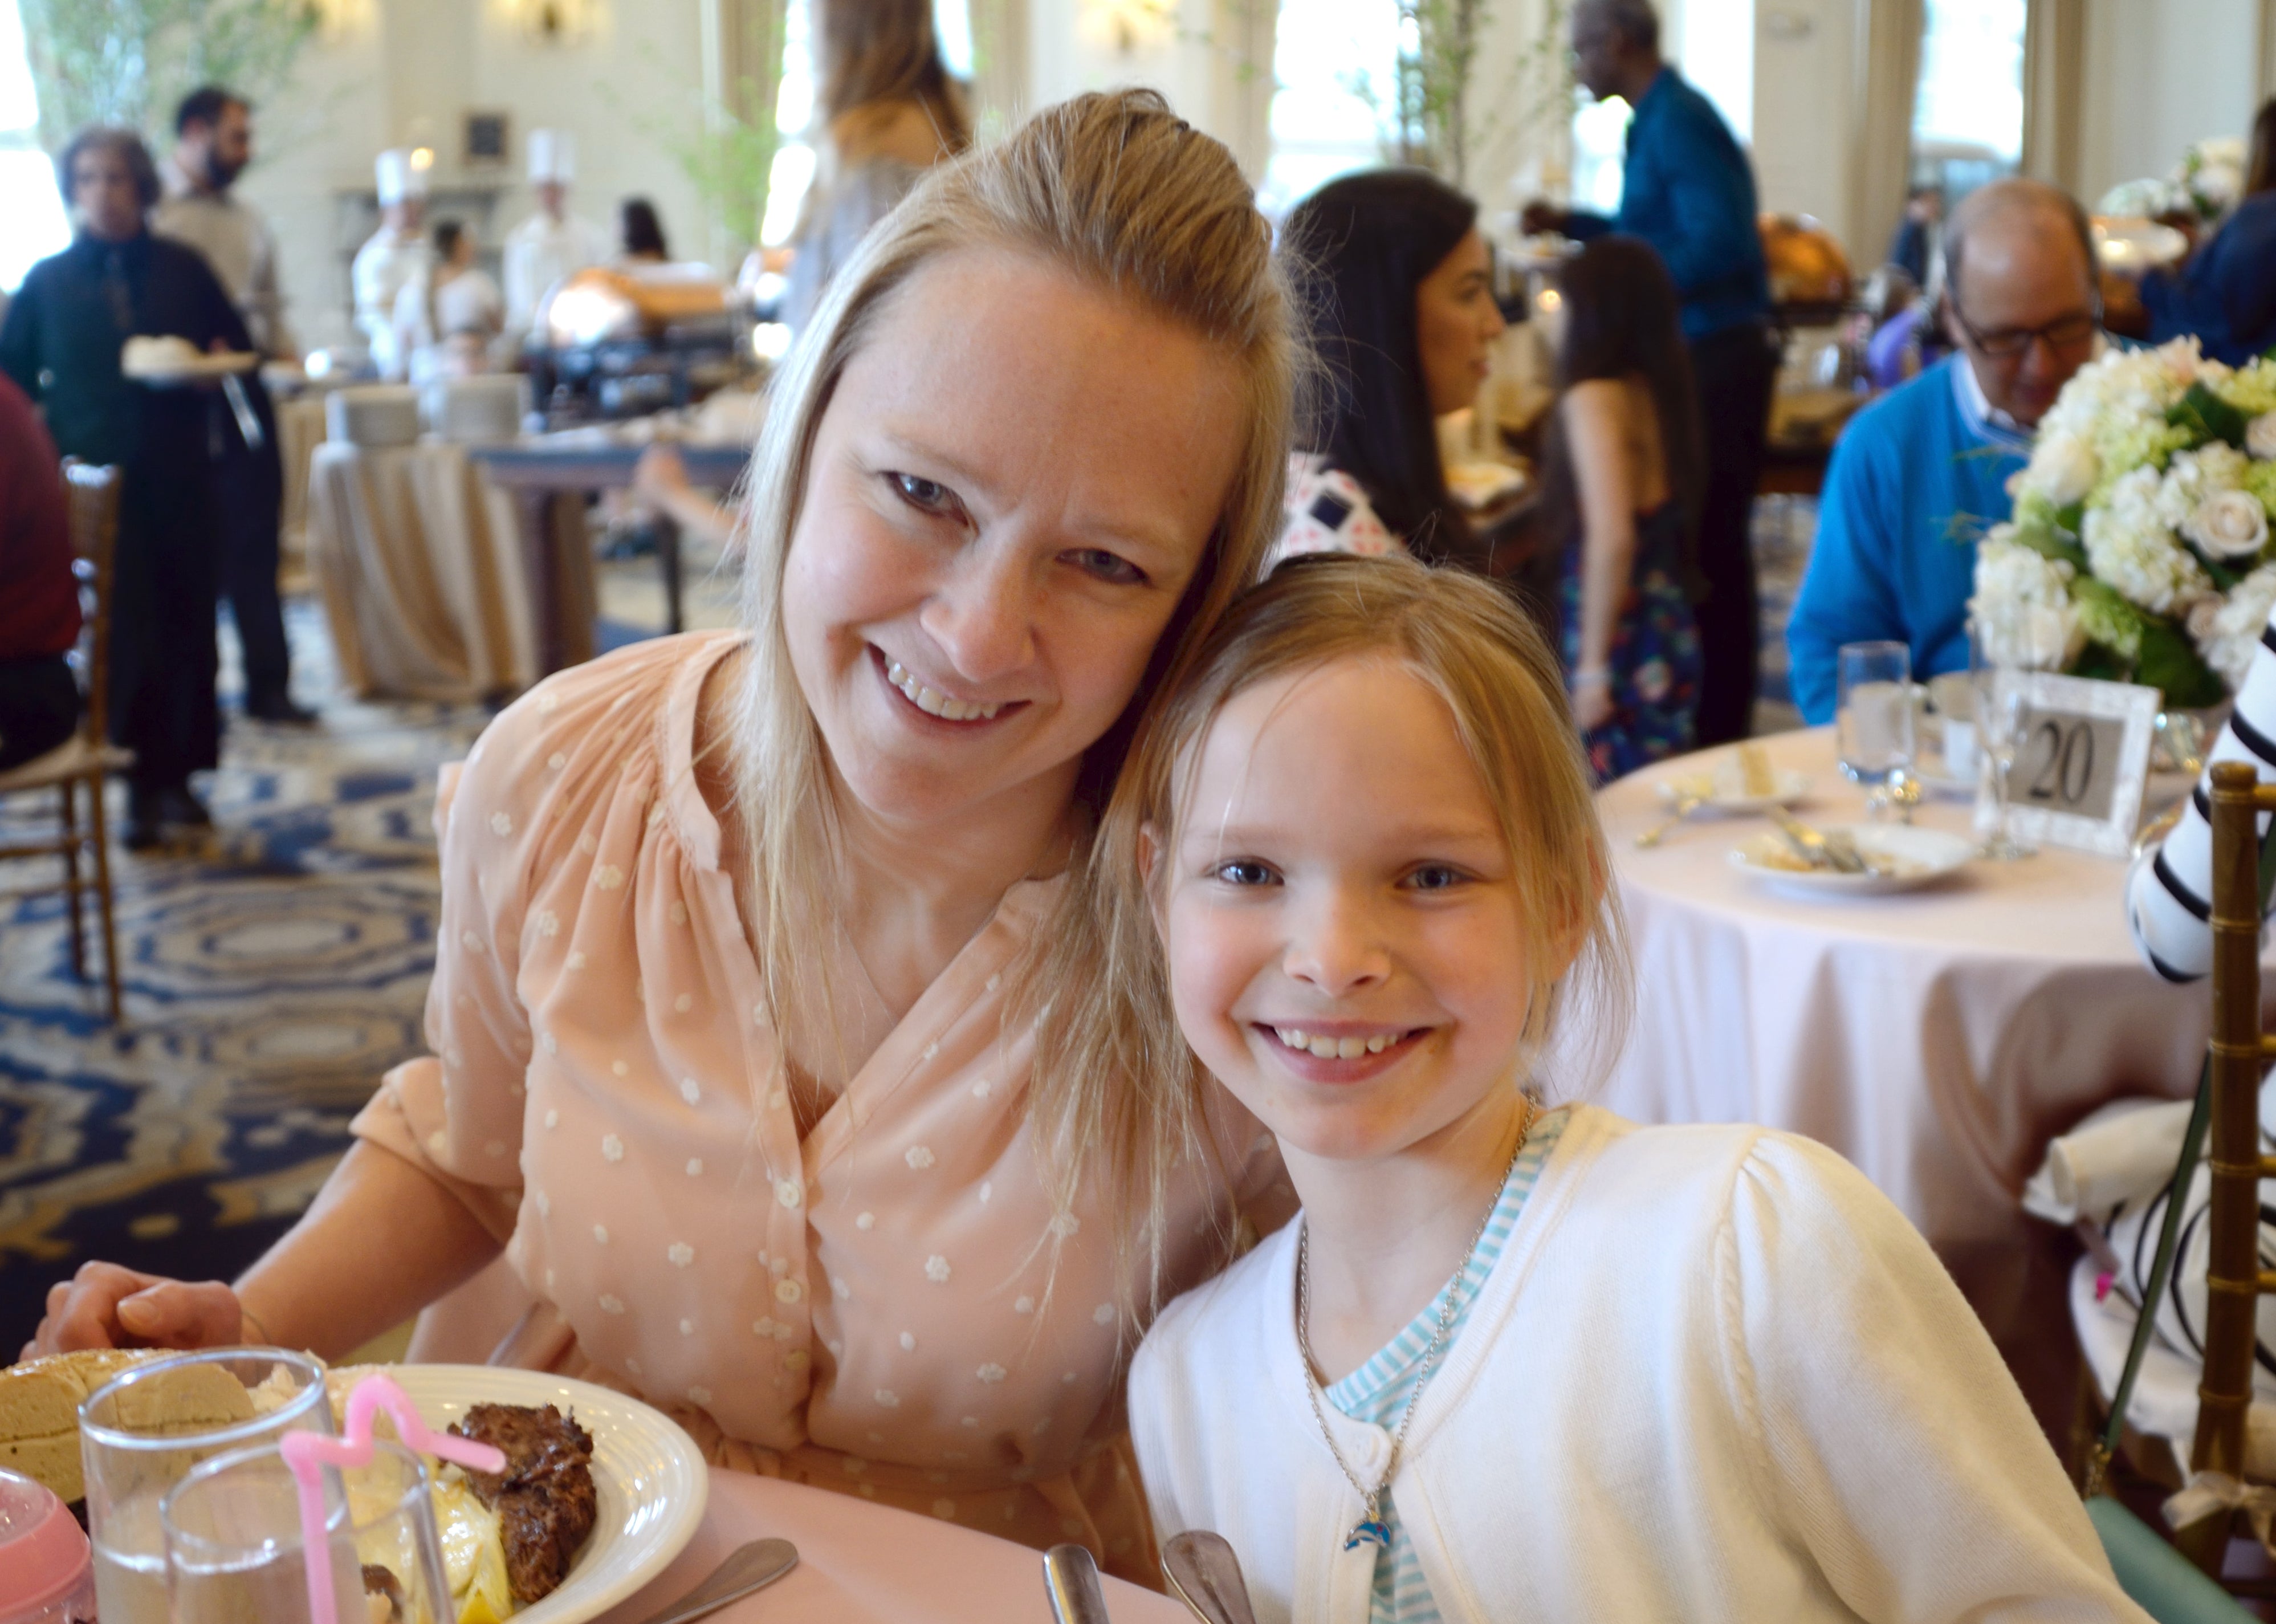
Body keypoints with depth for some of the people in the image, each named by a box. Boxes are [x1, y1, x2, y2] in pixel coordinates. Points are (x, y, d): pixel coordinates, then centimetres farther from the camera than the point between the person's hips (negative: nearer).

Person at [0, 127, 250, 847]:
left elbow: (237, 343, 13)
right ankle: (142, 785, 2)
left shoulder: (182, 268, 8)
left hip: (179, 476, 1)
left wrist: (217, 361, -9)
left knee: (187, 619, 3)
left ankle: (178, 773, 13)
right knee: (121, 631, -5)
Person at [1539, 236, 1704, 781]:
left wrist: (1592, 667, -19)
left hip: (1621, 635, -8)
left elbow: (1611, 537, -21)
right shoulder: (1656, 387, 9)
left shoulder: (1593, 398, -13)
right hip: (1670, 627, 8)